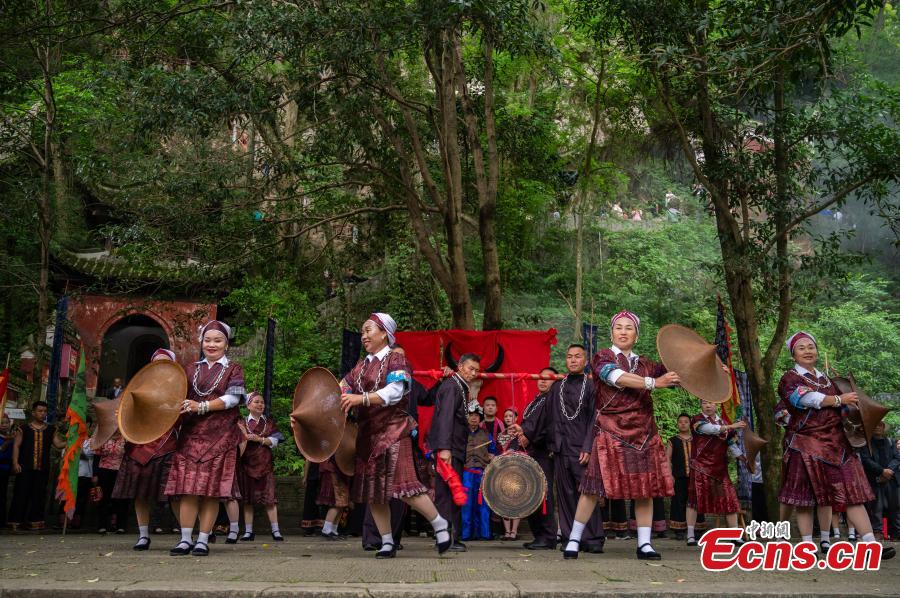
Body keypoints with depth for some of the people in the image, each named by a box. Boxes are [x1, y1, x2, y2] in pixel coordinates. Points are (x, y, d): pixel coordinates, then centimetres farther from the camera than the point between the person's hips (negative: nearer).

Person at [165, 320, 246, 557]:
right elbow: (180, 397, 17)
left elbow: (232, 398, -6)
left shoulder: (233, 369, 7)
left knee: (212, 489, -3)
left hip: (220, 436, -2)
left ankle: (203, 540, 3)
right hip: (191, 434, 3)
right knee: (188, 487, -3)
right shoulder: (191, 369, 17)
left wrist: (201, 407, -17)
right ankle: (185, 539, 2)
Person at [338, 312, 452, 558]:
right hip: (368, 434, 7)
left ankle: (440, 524, 1)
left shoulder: (396, 360, -4)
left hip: (394, 431, -7)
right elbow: (343, 386, 9)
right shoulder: (361, 366, 17)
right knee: (372, 491, 5)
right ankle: (387, 543, 15)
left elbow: (394, 392, -20)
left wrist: (361, 398, -30)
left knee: (404, 485, -16)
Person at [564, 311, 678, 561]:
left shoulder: (645, 364, 16)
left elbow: (676, 375, 15)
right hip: (611, 432, -5)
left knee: (645, 488, 3)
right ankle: (574, 540, 4)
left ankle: (644, 543, 11)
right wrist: (653, 383, -26)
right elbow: (618, 378, -18)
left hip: (643, 434, 5)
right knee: (595, 487, -6)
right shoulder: (603, 357, 1)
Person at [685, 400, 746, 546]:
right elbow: (710, 429, -18)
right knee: (695, 498, -5)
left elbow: (732, 444, 15)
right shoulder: (697, 419, 1)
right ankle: (690, 536, -1)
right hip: (701, 467, -4)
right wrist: (731, 426, -23)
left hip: (720, 467, 5)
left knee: (730, 499, -1)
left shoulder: (724, 423, 16)